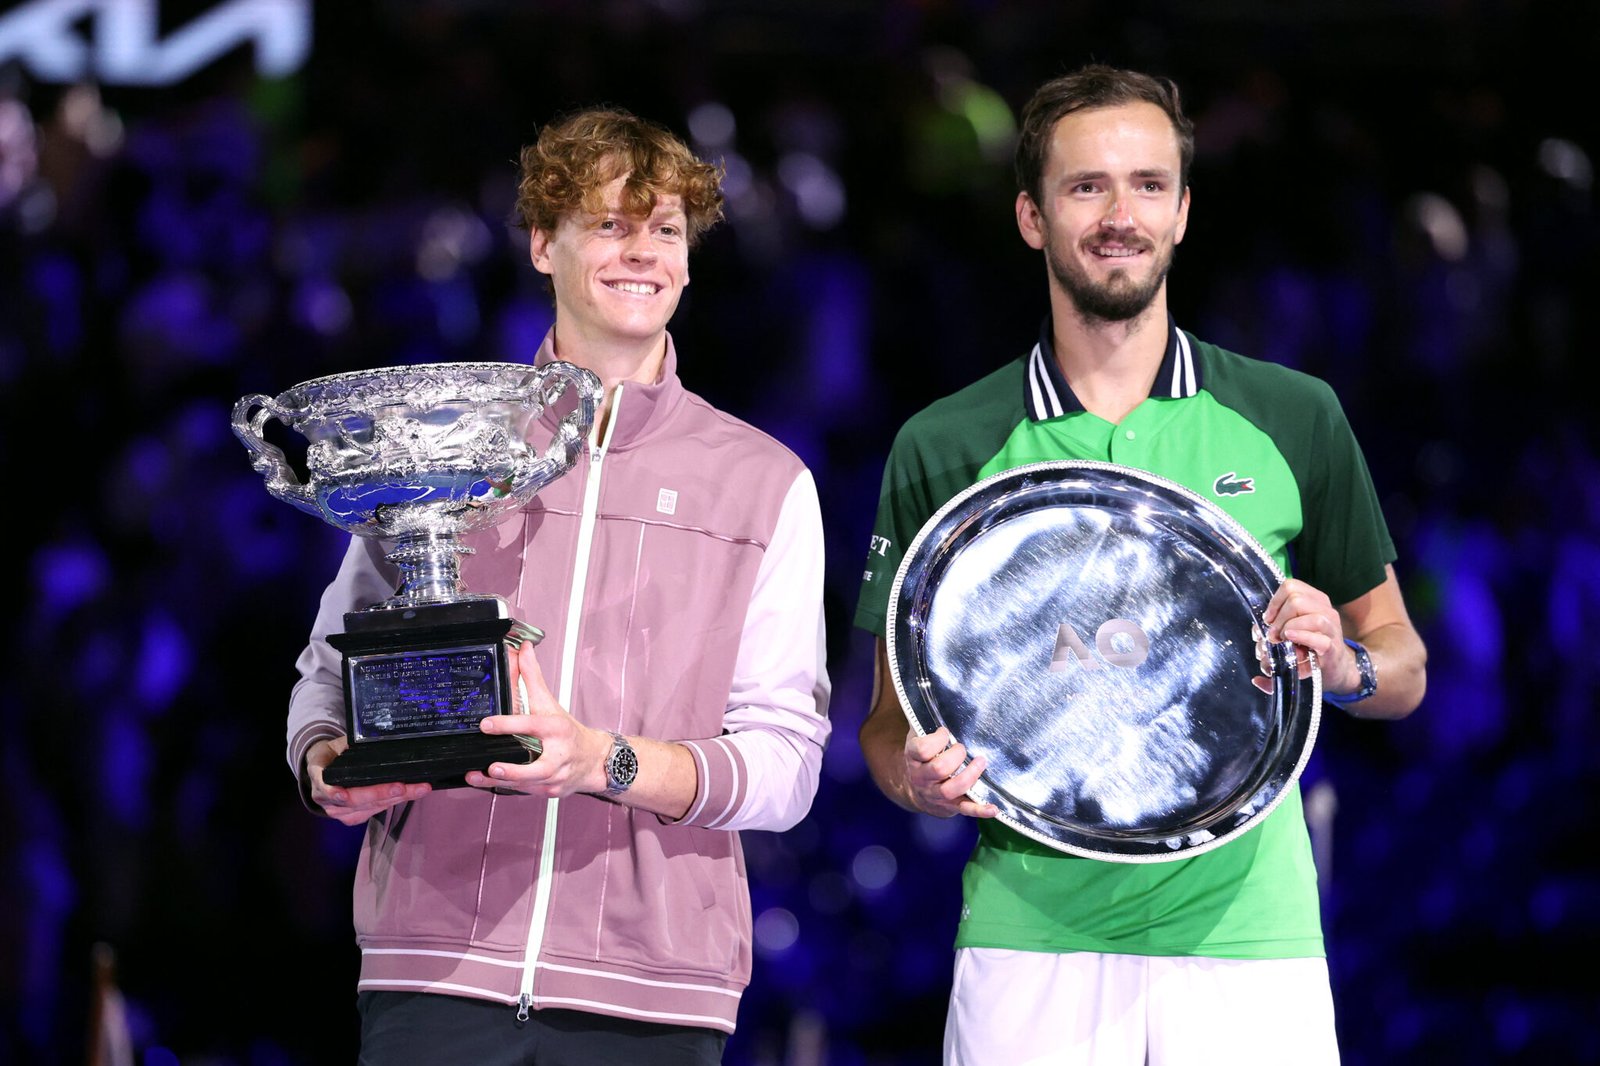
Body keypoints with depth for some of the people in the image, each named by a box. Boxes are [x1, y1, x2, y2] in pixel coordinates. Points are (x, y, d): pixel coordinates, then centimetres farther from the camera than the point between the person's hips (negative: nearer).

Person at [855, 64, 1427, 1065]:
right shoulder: (941, 449, 6)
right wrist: (919, 775, -13)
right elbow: (892, 718, 9)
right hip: (1032, 937, 0)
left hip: (1249, 937, 0)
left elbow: (1403, 665, 14)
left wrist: (1346, 665, -8)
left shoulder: (1295, 419, 8)